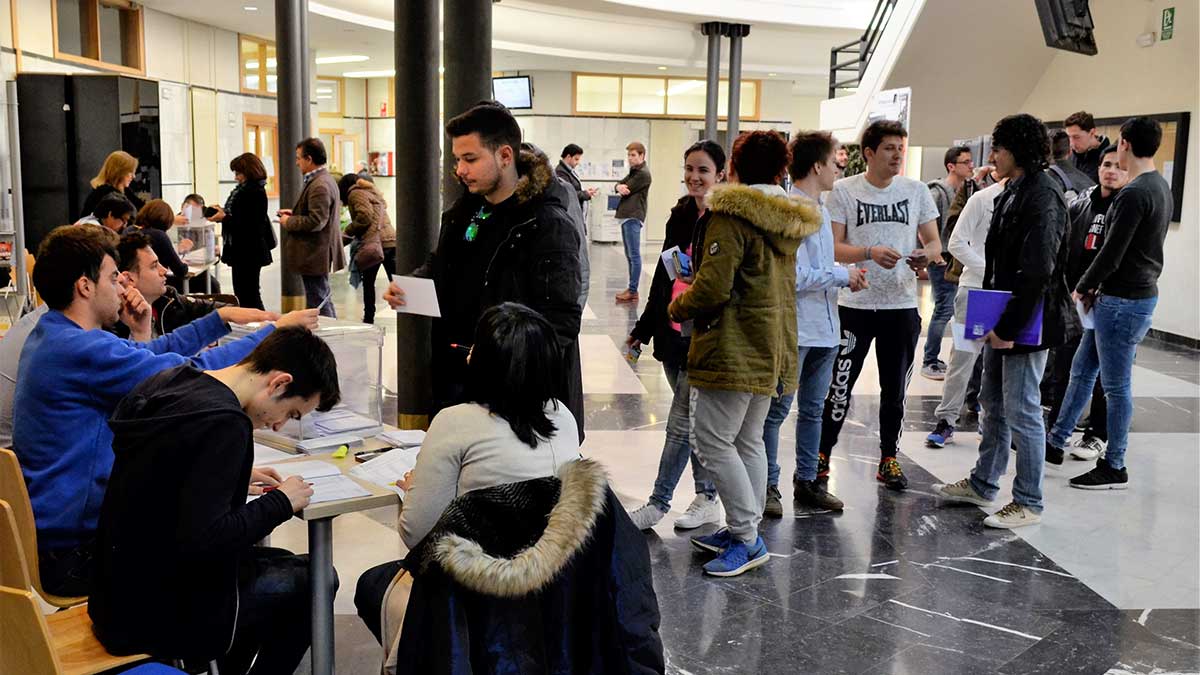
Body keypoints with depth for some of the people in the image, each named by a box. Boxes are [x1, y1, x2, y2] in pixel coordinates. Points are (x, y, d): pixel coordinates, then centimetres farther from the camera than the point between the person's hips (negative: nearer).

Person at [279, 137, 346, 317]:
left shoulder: (319, 186, -20)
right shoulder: (326, 180, 13)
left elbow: (315, 222, -25)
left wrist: (289, 222, -11)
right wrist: (294, 214, 12)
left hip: (314, 257, -11)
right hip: (320, 255, 11)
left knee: (317, 305, -5)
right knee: (324, 301, 19)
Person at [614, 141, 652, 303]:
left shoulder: (643, 174, -10)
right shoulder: (633, 172, 21)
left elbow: (626, 190, -14)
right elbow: (619, 186, 12)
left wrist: (622, 187, 7)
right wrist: (619, 187, -10)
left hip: (633, 217, -10)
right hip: (626, 217, 10)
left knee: (634, 255, -8)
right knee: (629, 255, 12)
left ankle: (633, 291, -8)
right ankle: (631, 288, 17)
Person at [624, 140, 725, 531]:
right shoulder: (680, 217, 12)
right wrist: (644, 328, 21)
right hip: (673, 333, 8)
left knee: (681, 423, -1)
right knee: (693, 419, 15)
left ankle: (658, 504, 9)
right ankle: (707, 498, 26)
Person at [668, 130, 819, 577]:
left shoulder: (732, 214, -13)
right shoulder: (788, 220, 12)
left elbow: (713, 287, -20)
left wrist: (678, 308, 0)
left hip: (733, 351, -9)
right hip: (773, 350, 9)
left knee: (712, 442, -3)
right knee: (748, 441, 16)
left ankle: (747, 539, -1)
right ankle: (744, 530, 24)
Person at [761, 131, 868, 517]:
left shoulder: (820, 209, 13)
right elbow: (796, 277, -22)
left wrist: (846, 276, 4)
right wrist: (841, 275, -12)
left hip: (825, 329, 9)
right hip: (795, 330, -9)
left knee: (813, 409, 16)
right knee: (777, 410, 3)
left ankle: (807, 481, 27)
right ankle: (769, 485, 13)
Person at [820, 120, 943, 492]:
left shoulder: (917, 191, 6)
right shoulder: (844, 190, -2)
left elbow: (934, 242, 8)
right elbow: (834, 248, -6)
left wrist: (927, 255, -15)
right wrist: (871, 253, -23)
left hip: (901, 306, 3)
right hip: (854, 305, -2)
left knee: (895, 389, 11)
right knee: (839, 385, 2)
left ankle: (889, 459, 25)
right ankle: (821, 455, 17)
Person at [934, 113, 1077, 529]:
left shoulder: (1042, 197, -17)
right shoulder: (1013, 193, 13)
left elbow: (1037, 272, -23)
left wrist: (1009, 328, -21)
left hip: (1027, 322, -10)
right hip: (1002, 319, 10)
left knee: (1021, 411, -1)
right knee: (993, 403, 18)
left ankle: (1028, 503, 11)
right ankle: (983, 484, 32)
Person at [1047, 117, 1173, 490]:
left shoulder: (1133, 194, -21)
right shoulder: (1161, 187, 11)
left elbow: (1112, 253, -21)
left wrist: (1083, 287, -4)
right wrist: (1098, 288, 11)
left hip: (1123, 301, -10)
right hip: (1141, 290, 10)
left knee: (1116, 385, 0)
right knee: (1081, 369, 17)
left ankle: (1114, 467, 11)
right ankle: (1056, 439, 27)